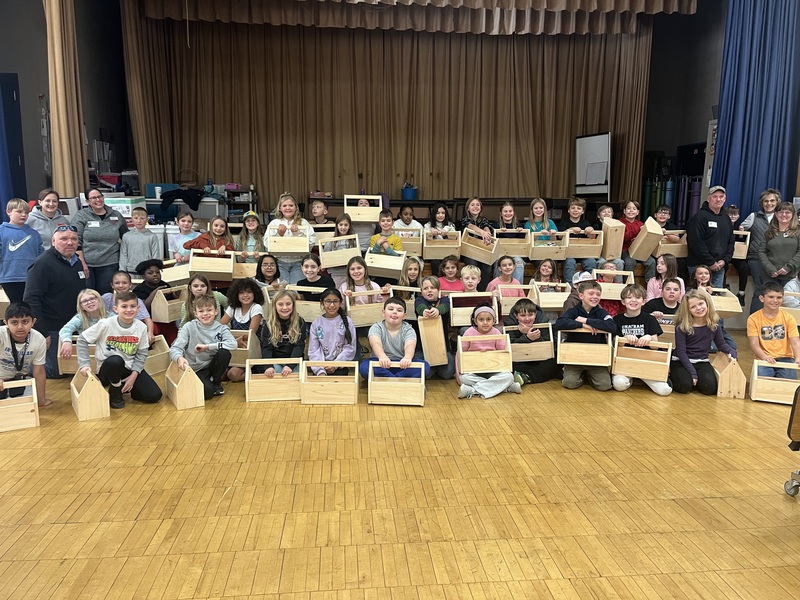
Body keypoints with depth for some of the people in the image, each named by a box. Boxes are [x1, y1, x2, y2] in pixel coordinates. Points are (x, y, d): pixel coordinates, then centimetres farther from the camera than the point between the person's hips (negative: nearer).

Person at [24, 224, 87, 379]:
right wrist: (41, 333, -24)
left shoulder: (77, 262, 11)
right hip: (51, 331, -8)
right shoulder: (42, 264, -16)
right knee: (53, 373, -4)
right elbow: (31, 300, -22)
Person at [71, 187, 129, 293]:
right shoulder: (81, 216, 1)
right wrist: (82, 263, -10)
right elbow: (76, 242, -3)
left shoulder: (117, 216, 9)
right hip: (87, 265, -2)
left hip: (110, 265, 2)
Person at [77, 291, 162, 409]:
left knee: (155, 396, -12)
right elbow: (82, 339, -6)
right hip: (108, 368, -3)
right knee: (116, 360, -40)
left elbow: (142, 353, -2)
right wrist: (85, 364, -15)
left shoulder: (141, 327, -8)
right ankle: (115, 392, -9)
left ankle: (124, 387, 18)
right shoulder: (106, 324, -16)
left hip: (130, 368, 3)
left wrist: (134, 375, -12)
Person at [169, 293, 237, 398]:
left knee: (225, 353, -27)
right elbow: (174, 348, -14)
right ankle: (210, 386, 10)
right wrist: (179, 358, -38)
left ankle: (216, 383, 0)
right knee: (207, 392, -30)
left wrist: (207, 346, -26)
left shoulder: (221, 328, -4)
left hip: (212, 365, 3)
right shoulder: (189, 327, -7)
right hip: (195, 370, -2)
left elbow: (233, 344, -24)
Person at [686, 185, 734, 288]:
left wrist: (725, 260, 1)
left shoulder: (726, 219, 16)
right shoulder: (699, 217, -8)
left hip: (720, 267, 7)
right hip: (699, 267, -7)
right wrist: (710, 262, -16)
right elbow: (696, 243, -17)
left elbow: (730, 242, 18)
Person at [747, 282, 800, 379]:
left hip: (785, 358, 2)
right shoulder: (753, 319, -2)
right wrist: (765, 357, -28)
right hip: (763, 359, -2)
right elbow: (754, 344, -9)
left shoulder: (788, 318, 3)